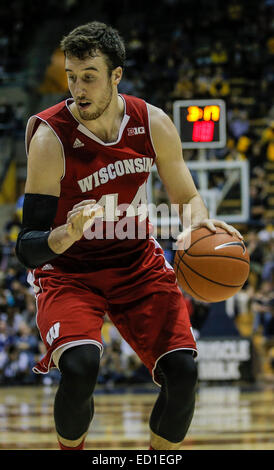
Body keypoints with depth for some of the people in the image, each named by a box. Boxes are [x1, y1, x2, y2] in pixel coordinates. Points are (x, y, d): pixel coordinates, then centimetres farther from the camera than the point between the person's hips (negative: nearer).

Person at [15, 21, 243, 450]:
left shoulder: (153, 124, -9)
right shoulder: (50, 137, -21)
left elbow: (187, 196, 7)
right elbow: (28, 249, -21)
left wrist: (200, 221, -17)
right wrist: (66, 235, -44)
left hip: (139, 263, 4)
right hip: (68, 271, -3)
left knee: (183, 372, -14)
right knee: (80, 367, -30)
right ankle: (71, 449, 0)